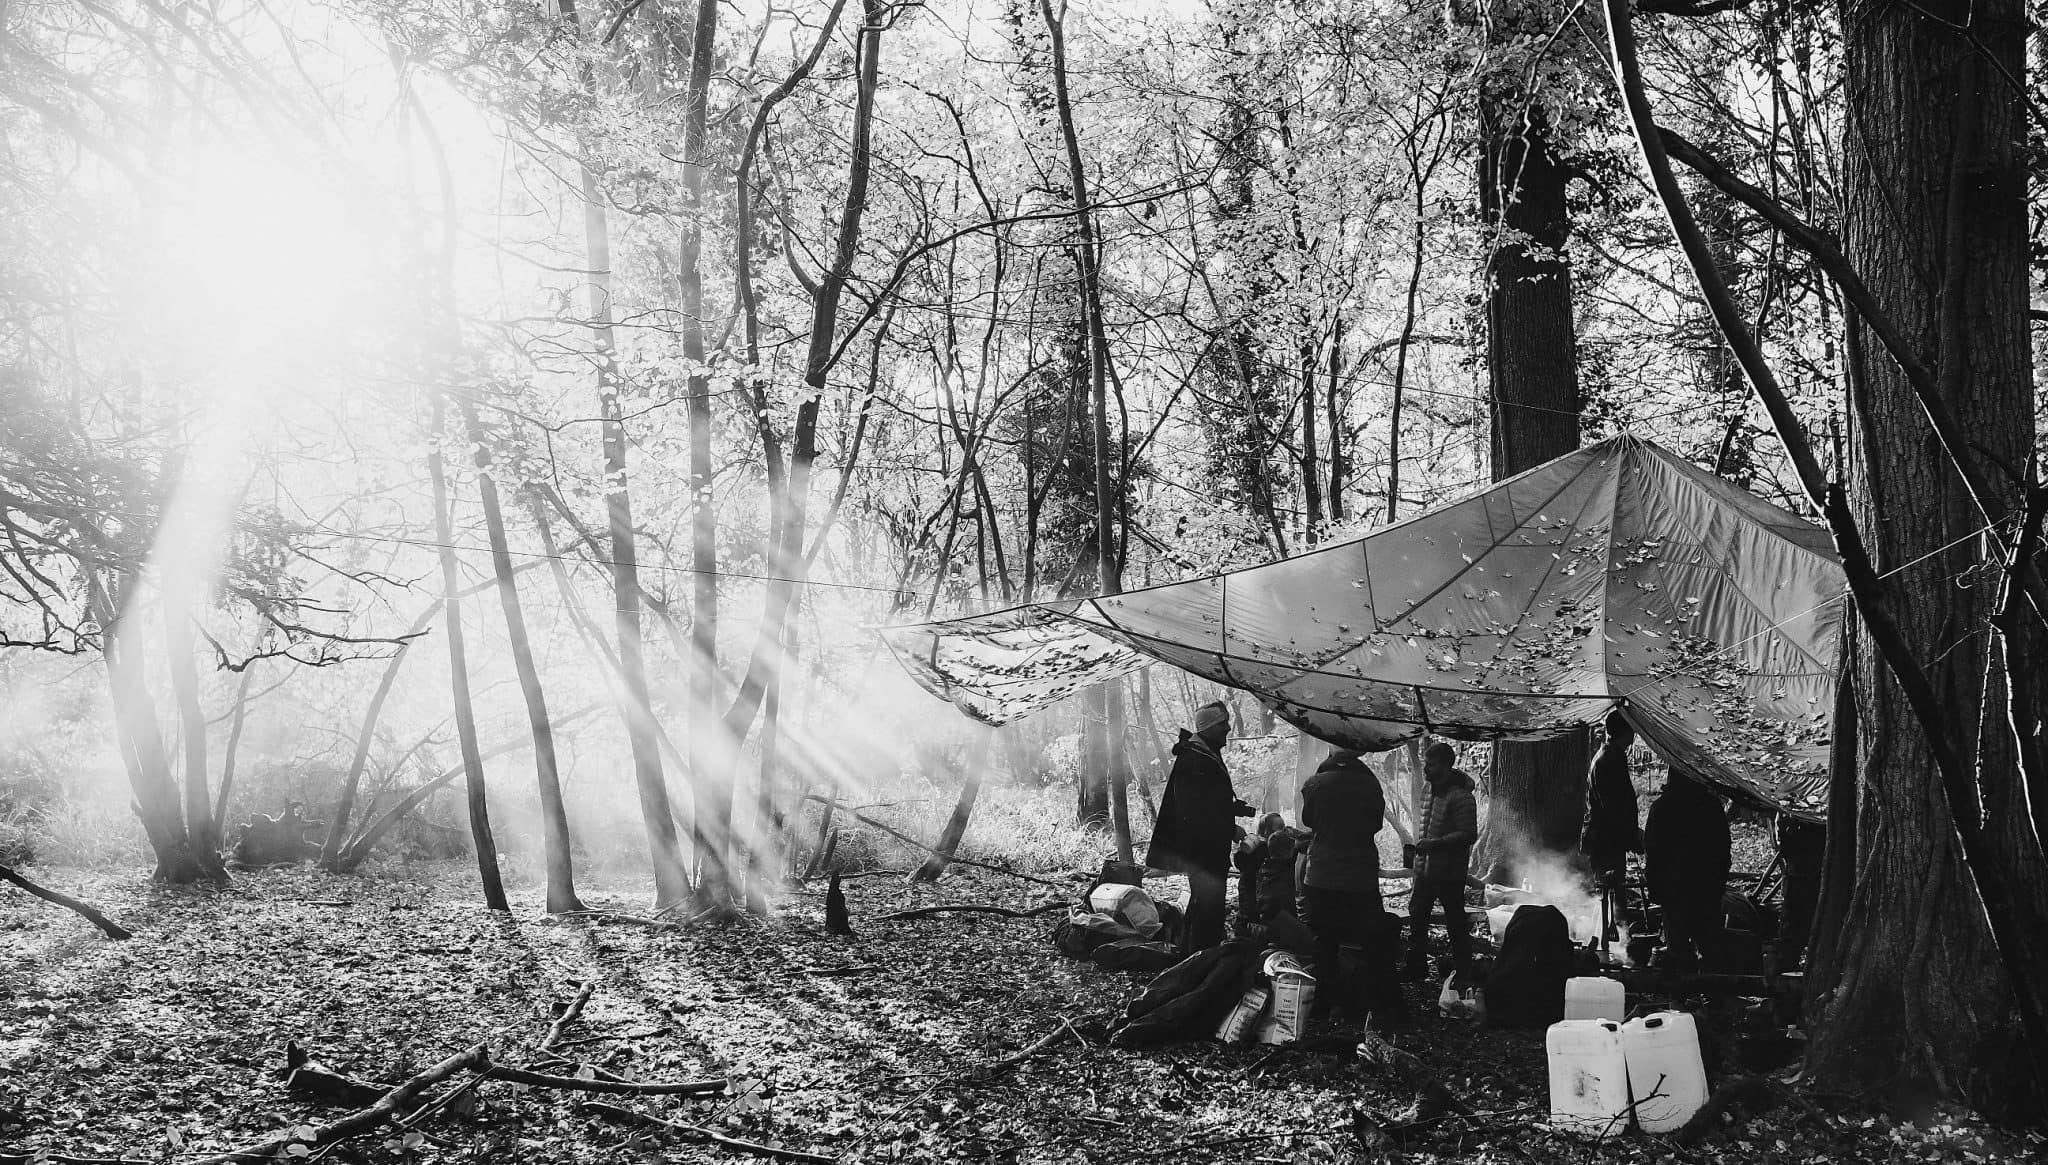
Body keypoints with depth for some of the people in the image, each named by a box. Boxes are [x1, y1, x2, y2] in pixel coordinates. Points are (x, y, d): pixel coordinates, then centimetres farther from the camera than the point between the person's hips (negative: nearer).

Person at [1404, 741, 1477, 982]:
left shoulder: (1460, 797, -15)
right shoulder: (1432, 793, 11)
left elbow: (1469, 835, -20)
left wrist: (1435, 843, -25)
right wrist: (1419, 840, 11)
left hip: (1449, 873, -8)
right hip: (1425, 869, 8)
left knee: (1456, 925, 3)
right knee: (1416, 918, 9)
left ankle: (1463, 972, 15)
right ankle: (1416, 968, 18)